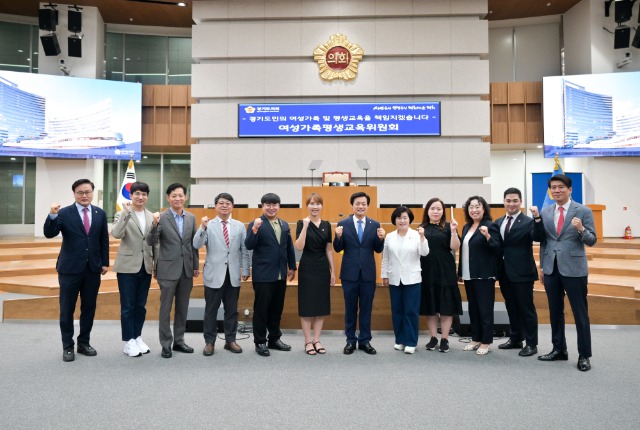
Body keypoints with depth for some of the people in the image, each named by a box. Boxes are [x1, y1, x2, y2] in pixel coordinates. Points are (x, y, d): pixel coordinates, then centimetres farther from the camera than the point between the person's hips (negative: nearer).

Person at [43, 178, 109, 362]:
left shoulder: (100, 213, 5)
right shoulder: (64, 213, -5)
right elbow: (49, 234, -15)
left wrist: (105, 262, 7)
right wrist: (52, 215, -31)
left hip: (92, 268, 3)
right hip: (70, 268, -3)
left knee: (89, 308, 10)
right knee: (67, 309, 6)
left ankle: (84, 342, 24)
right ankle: (68, 346, 18)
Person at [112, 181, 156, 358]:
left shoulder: (151, 216, 9)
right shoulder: (122, 214, -4)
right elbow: (116, 234, -23)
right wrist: (126, 212, -27)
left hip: (145, 267, 4)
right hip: (128, 266, -4)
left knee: (141, 305, 12)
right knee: (128, 306, 2)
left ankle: (137, 338, 23)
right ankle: (128, 342, 12)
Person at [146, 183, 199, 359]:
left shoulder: (191, 218, 6)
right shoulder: (161, 218, -8)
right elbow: (151, 242, -14)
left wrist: (196, 265, 10)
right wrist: (155, 224, -30)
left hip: (186, 270, 4)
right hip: (168, 269, -4)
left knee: (182, 308, 12)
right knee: (166, 308, 5)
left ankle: (179, 341, 25)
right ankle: (166, 344, 15)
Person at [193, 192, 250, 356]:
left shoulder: (240, 226, 7)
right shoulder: (208, 225, 0)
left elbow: (244, 250, 6)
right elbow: (196, 245, -12)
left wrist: (245, 270, 2)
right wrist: (202, 227, -24)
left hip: (233, 275, 2)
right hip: (214, 274, -2)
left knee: (232, 310, 11)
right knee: (211, 310, 6)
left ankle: (230, 340, 23)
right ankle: (209, 342, 18)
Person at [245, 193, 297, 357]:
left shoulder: (285, 225, 11)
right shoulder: (256, 224, -7)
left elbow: (289, 248, 16)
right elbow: (249, 246, -17)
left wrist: (292, 267, 15)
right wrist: (254, 230, -31)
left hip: (281, 275, 6)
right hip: (263, 275, -6)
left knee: (277, 309, 15)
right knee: (261, 309, 4)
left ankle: (274, 339, 28)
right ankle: (260, 342, 16)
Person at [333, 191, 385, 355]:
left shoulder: (375, 225, 2)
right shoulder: (343, 224, -2)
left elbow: (378, 250, 2)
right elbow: (337, 249, -2)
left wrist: (381, 239, -17)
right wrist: (338, 236, -21)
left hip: (368, 273, 1)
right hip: (349, 273, -1)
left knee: (366, 308, 10)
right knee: (350, 308, 10)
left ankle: (365, 341, 22)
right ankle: (351, 340, 22)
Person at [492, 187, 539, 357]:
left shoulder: (528, 222, -9)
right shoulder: (498, 222, 10)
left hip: (522, 272, -6)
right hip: (504, 272, 6)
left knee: (526, 308, 4)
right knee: (511, 308, 17)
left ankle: (531, 344, 15)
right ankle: (515, 339, 30)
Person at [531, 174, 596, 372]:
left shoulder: (583, 211, -4)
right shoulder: (545, 212, 8)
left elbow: (592, 241, -7)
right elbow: (541, 240, 9)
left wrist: (581, 229, -25)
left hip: (574, 269, -4)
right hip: (551, 269, 4)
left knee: (580, 313, 3)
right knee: (555, 312, 13)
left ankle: (584, 355, 14)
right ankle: (559, 349, 26)